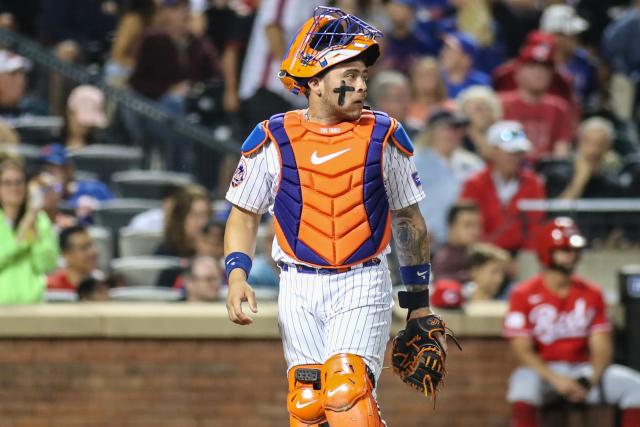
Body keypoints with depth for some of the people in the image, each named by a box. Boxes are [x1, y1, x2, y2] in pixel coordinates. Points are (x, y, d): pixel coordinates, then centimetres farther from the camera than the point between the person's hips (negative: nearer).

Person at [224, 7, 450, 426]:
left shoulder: (383, 136, 1)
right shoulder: (273, 140, 0)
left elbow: (409, 220, 10)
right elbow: (244, 215, 9)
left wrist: (419, 301, 12)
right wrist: (236, 274, -8)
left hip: (362, 286, -2)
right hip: (299, 291, 2)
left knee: (347, 392, -19)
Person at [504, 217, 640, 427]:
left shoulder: (592, 294, 6)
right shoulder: (524, 295, -5)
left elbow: (602, 348, 2)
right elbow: (522, 349, -11)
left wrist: (590, 380, -18)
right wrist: (556, 379, -24)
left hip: (583, 370, 4)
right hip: (543, 370, -4)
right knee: (525, 383, -38)